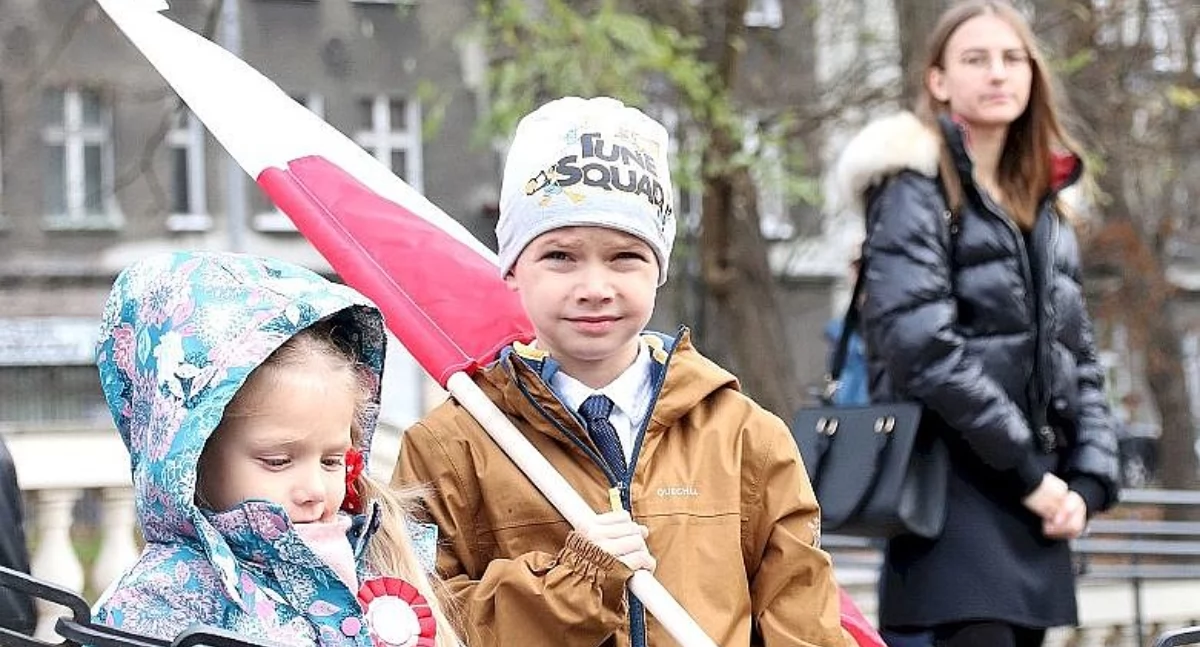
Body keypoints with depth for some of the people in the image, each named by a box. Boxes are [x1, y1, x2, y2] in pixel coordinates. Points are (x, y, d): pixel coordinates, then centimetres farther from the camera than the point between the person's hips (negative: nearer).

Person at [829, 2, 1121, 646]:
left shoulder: (1045, 208, 20)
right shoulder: (915, 189, -2)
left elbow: (1077, 357, 17)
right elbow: (922, 345, -14)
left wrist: (1087, 480, 1)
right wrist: (1027, 470, -14)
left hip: (1038, 500, 7)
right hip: (957, 488, -7)